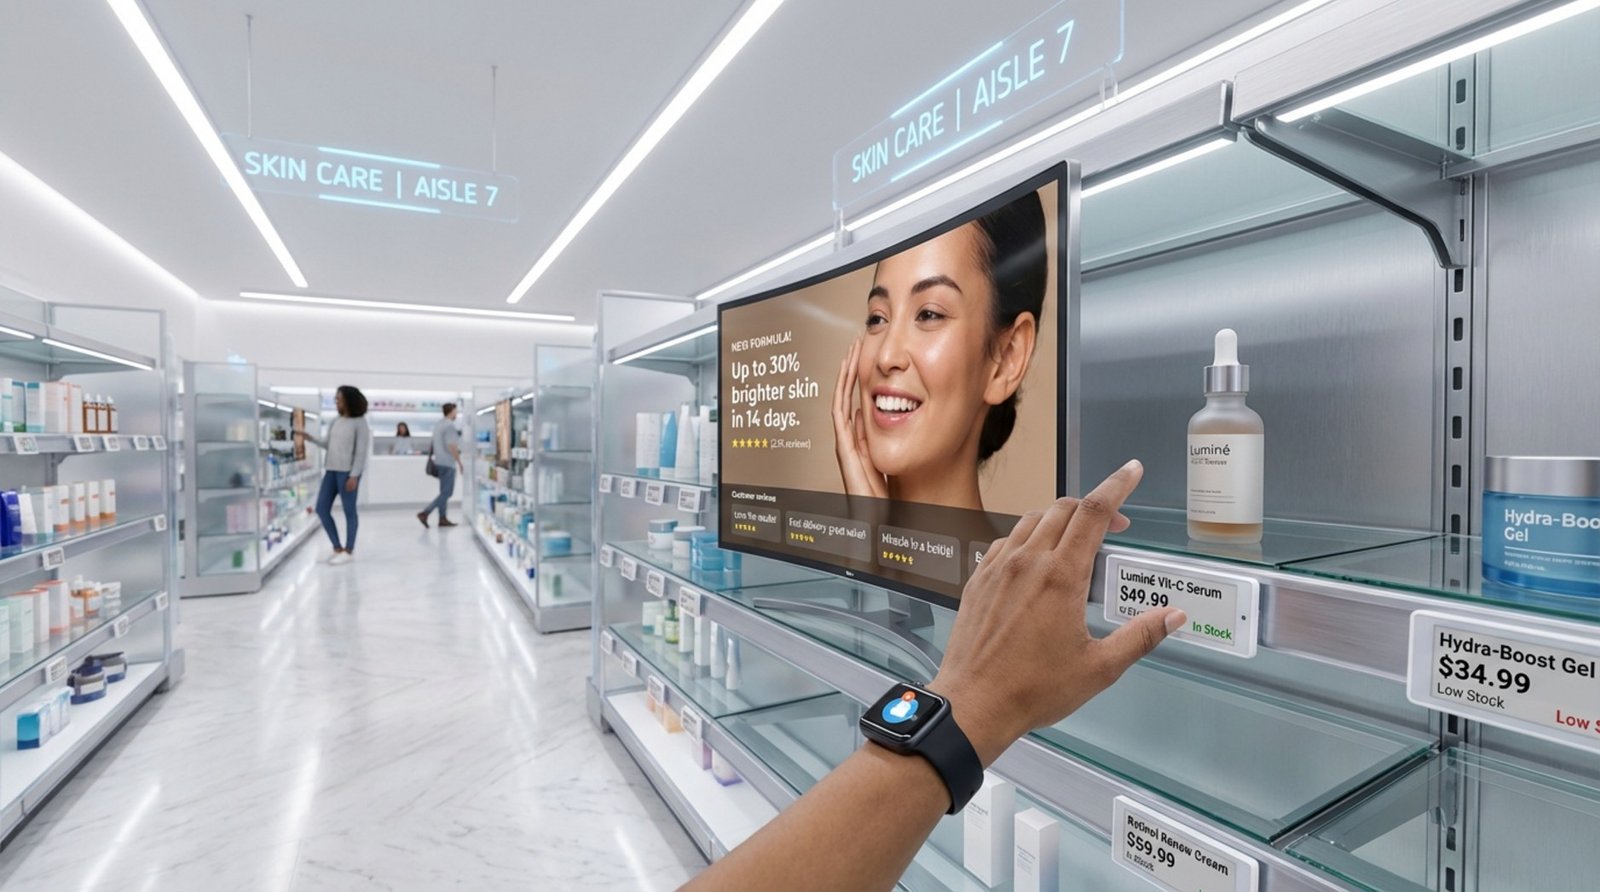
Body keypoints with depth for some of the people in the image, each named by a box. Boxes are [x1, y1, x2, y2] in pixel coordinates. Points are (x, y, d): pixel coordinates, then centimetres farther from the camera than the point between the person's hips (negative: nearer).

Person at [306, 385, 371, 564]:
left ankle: (349, 551, 10)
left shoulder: (359, 423, -7)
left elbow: (361, 452, -11)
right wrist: (311, 438, 1)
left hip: (348, 472, -8)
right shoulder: (335, 422, 13)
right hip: (331, 470, 8)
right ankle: (337, 547, 18)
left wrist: (354, 475, -15)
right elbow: (328, 445, 17)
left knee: (349, 511, 1)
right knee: (322, 509, 7)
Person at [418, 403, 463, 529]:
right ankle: (425, 512, -12)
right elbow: (452, 446, -20)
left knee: (444, 492, 11)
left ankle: (443, 518, 12)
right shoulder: (450, 426, -15)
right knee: (447, 492, -6)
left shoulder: (438, 425, 14)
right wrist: (460, 463, -15)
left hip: (439, 462, 9)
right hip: (448, 463, -9)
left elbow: (437, 445, 18)